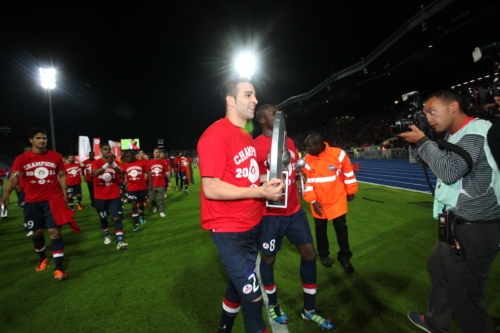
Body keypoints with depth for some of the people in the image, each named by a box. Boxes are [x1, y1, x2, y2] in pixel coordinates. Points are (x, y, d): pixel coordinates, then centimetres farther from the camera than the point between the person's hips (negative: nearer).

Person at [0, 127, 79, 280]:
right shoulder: (22, 159, -2)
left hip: (53, 199, -1)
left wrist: (65, 195, 3)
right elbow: (14, 177, -13)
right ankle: (42, 258, 41)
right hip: (32, 201, 1)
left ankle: (58, 267, 2)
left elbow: (62, 176, 7)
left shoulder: (56, 156, 0)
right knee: (37, 232, 14)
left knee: (55, 231, -5)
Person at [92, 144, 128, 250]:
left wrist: (112, 163, -37)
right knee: (103, 218, 15)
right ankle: (106, 235, 39)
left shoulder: (116, 162, 0)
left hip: (114, 196, 0)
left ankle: (120, 241, -10)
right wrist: (107, 163, -37)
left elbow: (120, 173, -21)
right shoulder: (96, 162, -3)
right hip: (100, 197, 1)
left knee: (117, 218, -8)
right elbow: (95, 173, -25)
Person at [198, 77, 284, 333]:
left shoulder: (246, 135, 10)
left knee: (240, 282, 25)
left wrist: (268, 186, 3)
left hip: (252, 224, 9)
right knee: (253, 297, 1)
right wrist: (260, 191, -24)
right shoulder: (216, 135, -19)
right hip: (229, 229, -9)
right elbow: (211, 189, -24)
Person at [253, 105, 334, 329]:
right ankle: (273, 304, 37)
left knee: (309, 254, 9)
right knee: (268, 259, 10)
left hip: (294, 211, 7)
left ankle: (309, 309, 29)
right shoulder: (255, 146, -14)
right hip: (271, 214, -6)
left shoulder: (289, 142, 10)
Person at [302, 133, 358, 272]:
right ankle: (323, 255, 35)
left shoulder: (338, 154, -16)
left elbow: (348, 173, -3)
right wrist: (313, 201, -11)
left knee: (341, 228, 9)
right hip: (318, 202, 2)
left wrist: (351, 192, 5)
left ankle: (344, 257, 27)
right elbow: (307, 182, -4)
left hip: (337, 199, -2)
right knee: (320, 228, 14)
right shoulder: (307, 160, -9)